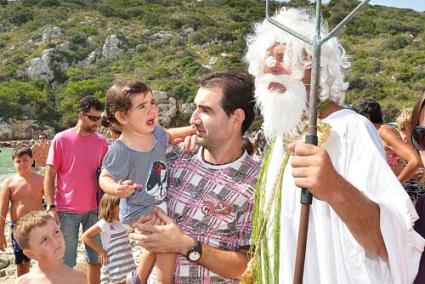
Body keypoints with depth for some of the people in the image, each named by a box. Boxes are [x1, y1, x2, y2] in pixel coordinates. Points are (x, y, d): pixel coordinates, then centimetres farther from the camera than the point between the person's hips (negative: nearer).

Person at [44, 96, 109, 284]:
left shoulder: (101, 142, 4)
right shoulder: (61, 139, -6)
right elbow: (49, 176, -4)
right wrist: (51, 207, -11)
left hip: (94, 209, 3)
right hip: (66, 211, -3)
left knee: (95, 260, 10)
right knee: (66, 264, 6)